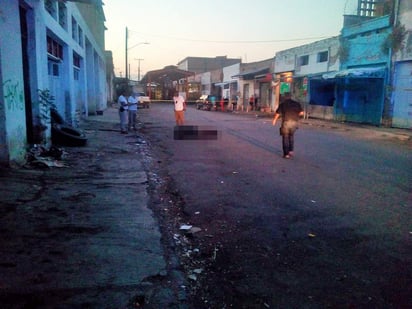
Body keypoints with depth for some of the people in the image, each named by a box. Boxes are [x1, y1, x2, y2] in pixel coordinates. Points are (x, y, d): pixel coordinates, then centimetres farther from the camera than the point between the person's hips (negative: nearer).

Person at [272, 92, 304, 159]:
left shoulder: (282, 104, -1)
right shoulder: (296, 104, 7)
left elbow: (277, 114, -3)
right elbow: (301, 113, 2)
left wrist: (274, 120, 14)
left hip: (286, 123, -3)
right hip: (294, 123, 3)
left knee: (285, 138, 6)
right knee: (291, 136, 22)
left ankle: (286, 154, 5)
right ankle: (291, 150, 12)